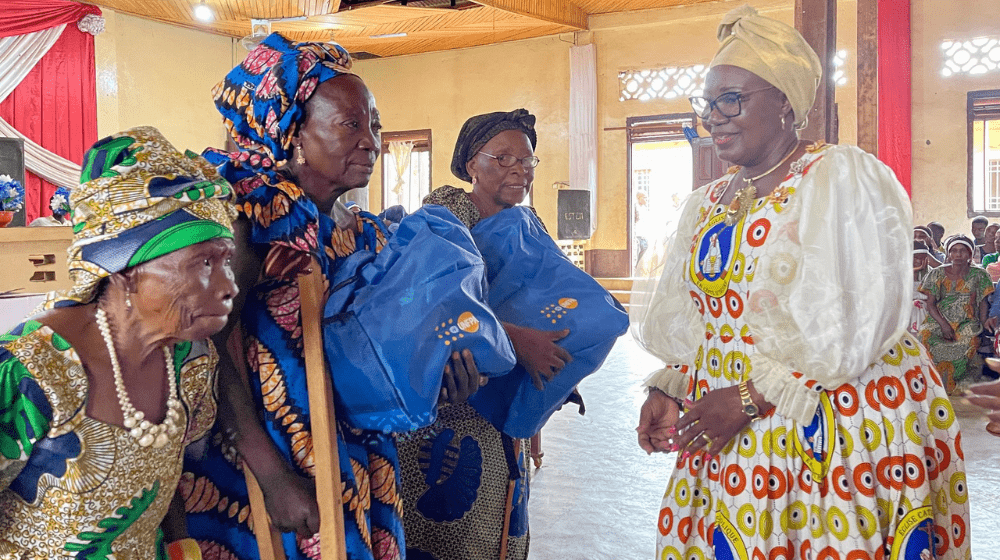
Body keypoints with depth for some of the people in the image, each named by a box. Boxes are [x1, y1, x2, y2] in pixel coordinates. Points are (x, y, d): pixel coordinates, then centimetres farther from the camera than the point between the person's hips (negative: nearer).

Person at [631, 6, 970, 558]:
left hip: (838, 425, -6)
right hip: (728, 435, 6)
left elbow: (862, 320, -16)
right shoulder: (705, 204, 12)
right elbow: (687, 319, 16)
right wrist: (668, 387, -3)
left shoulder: (844, 177, -9)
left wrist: (757, 396, -19)